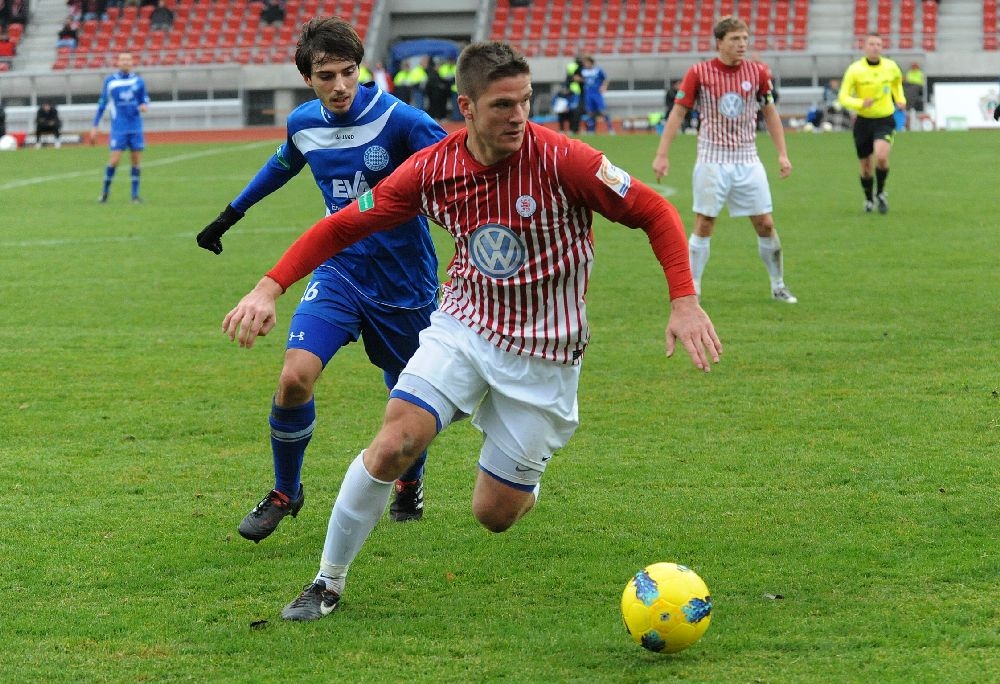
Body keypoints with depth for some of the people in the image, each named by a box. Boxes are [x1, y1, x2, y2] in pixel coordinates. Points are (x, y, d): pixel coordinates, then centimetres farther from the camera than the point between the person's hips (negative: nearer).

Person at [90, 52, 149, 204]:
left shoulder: (138, 81, 4)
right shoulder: (110, 81, 1)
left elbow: (144, 99, 15)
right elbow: (102, 104, 7)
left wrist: (144, 105, -10)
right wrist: (95, 126, 5)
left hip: (136, 127, 2)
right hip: (119, 127, -2)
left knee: (136, 160, 1)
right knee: (115, 159, -8)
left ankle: (135, 194, 9)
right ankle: (105, 190, 12)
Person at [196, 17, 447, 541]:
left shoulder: (397, 119, -19)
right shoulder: (303, 124, -2)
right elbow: (281, 165, 21)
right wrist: (229, 216, 32)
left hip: (403, 280, -2)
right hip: (339, 271, 2)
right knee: (294, 377, -17)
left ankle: (410, 484, 44)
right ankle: (284, 493, 6)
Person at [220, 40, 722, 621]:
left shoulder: (560, 159, -21)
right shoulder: (431, 170, -11)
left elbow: (654, 212, -13)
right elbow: (344, 225, -3)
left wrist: (685, 301, -23)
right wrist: (271, 287, -14)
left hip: (542, 353, -2)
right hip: (463, 327, 2)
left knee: (494, 514, 0)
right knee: (395, 443, -19)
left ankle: (523, 483, 40)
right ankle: (329, 582, 0)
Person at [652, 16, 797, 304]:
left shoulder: (758, 72, 0)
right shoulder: (699, 73, -7)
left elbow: (770, 112, 11)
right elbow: (677, 113, -2)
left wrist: (782, 153, 6)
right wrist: (662, 155, -7)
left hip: (748, 160, 2)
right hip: (712, 160, -2)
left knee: (766, 224, 2)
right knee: (703, 226, -2)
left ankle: (778, 286, 18)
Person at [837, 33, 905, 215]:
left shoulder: (891, 67, -1)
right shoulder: (855, 69, -9)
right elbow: (843, 97, -11)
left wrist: (900, 99, 8)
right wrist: (860, 103, -28)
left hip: (885, 120, 0)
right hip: (863, 121, 0)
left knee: (881, 157, -24)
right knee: (866, 167, 8)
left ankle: (880, 192, 1)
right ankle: (869, 199, 35)